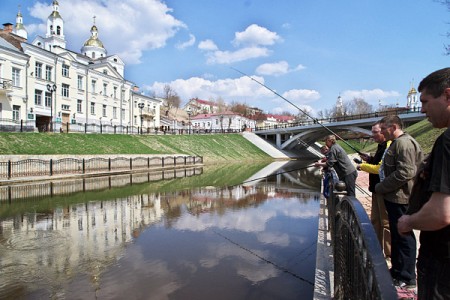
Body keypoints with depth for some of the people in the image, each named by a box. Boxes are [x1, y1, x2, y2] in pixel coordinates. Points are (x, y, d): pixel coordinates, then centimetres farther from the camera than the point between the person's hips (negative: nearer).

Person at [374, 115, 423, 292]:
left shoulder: (404, 143, -16)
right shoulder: (397, 143, 17)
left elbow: (405, 173, -23)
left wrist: (380, 187, -15)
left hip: (401, 198, -10)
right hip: (394, 197, 10)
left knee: (404, 236, -1)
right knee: (396, 236, 18)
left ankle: (407, 279, 11)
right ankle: (397, 271, 31)